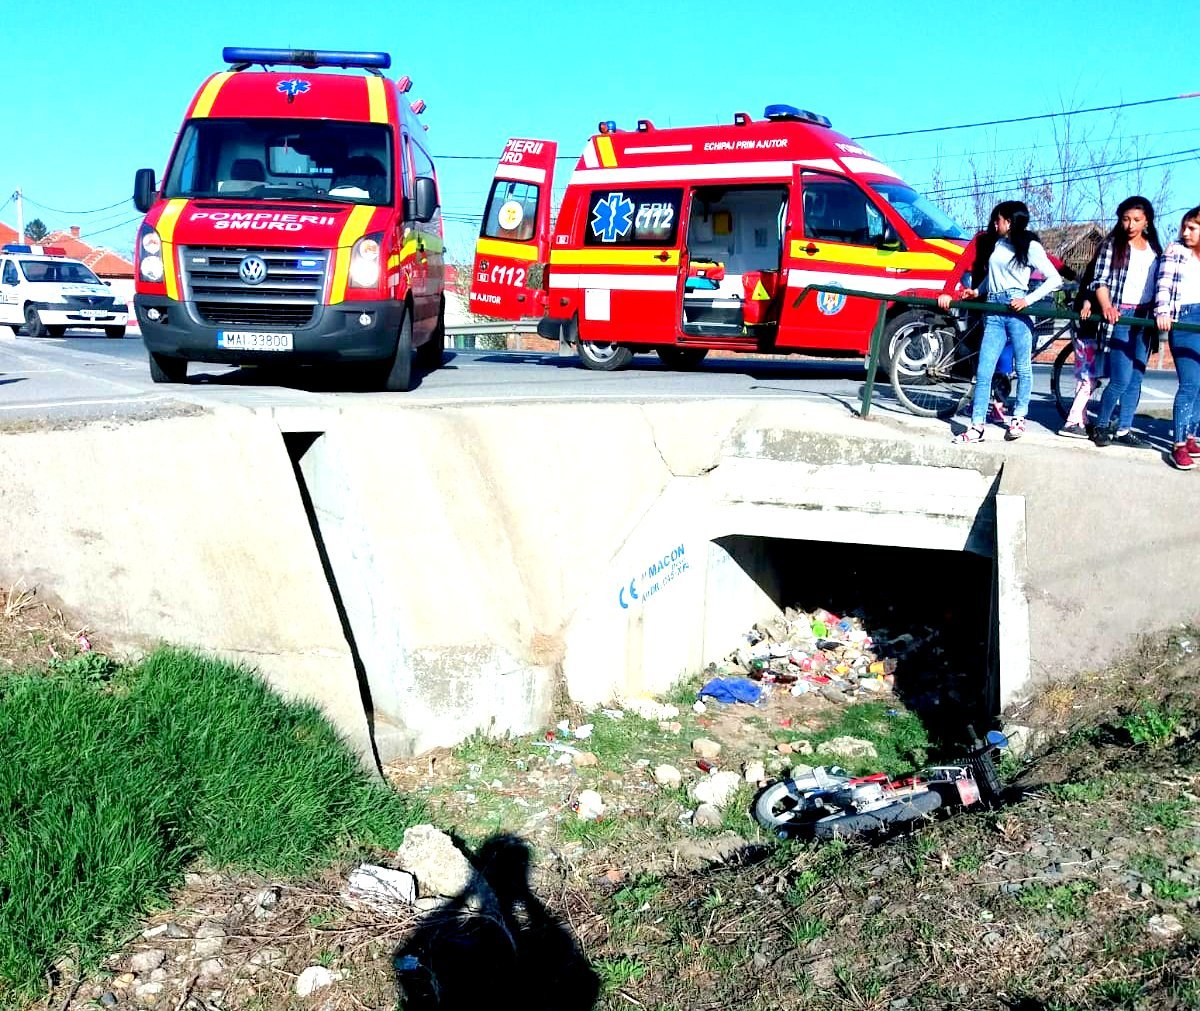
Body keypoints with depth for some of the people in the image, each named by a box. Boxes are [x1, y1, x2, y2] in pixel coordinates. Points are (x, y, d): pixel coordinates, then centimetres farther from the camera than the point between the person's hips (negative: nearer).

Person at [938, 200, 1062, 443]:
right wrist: (976, 291, 11)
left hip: (1017, 311, -5)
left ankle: (1019, 418, 19)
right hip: (994, 311, 5)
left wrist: (1028, 300, -13)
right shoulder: (995, 244, 16)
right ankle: (976, 426, -5)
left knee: (1023, 368, 4)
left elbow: (1055, 279, -4)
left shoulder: (1030, 247, 1)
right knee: (983, 371, -3)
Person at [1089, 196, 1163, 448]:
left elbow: (1159, 283, 17)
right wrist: (1106, 306, -23)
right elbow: (1100, 281, -6)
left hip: (1145, 319, 5)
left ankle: (1123, 430, 12)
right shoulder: (1112, 245, 0)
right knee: (1121, 379, -11)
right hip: (1120, 316, -5)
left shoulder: (1155, 249, 14)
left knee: (1135, 380, 5)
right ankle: (1101, 426, 7)